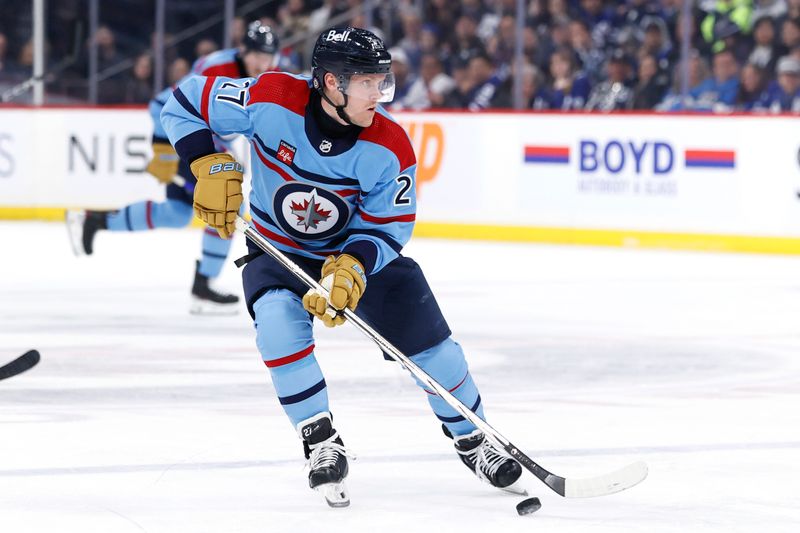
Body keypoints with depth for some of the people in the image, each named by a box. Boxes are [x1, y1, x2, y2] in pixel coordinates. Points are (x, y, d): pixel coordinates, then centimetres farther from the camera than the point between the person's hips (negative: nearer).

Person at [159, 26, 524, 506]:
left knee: (426, 335, -6)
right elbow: (186, 104, -15)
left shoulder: (390, 149, -23)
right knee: (278, 318, -30)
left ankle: (470, 438, 20)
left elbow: (388, 228, -15)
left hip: (360, 250, 1)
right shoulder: (271, 100, -26)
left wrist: (350, 267, -32)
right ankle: (322, 444, -17)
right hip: (277, 250, -1)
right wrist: (211, 168, -24)